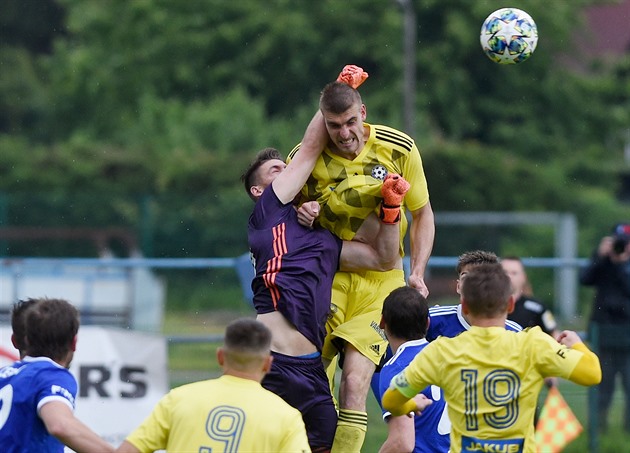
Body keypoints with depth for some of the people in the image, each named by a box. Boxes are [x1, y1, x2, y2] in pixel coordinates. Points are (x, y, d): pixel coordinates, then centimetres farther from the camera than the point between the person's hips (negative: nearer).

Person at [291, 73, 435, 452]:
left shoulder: (399, 148, -7)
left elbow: (423, 214, 6)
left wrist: (417, 274, -5)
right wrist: (301, 213, -15)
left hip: (381, 279, -1)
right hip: (329, 275, 1)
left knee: (354, 384, -15)